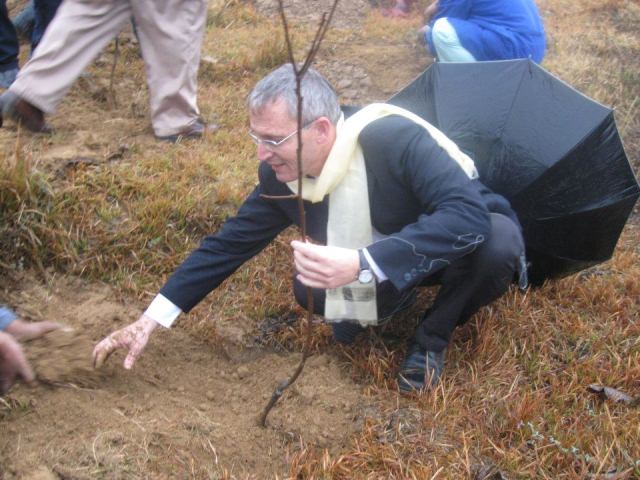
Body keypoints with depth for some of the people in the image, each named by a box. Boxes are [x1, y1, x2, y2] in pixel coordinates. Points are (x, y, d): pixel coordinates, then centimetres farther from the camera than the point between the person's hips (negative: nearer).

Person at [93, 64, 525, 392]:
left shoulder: (396, 139, -38)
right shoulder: (282, 176, -18)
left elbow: (471, 215, -47)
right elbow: (230, 244, -9)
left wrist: (363, 263, -55)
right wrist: (150, 320, -11)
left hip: (464, 243, -4)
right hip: (387, 268, 4)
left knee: (498, 239, -37)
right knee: (311, 291, -18)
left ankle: (433, 336, -9)